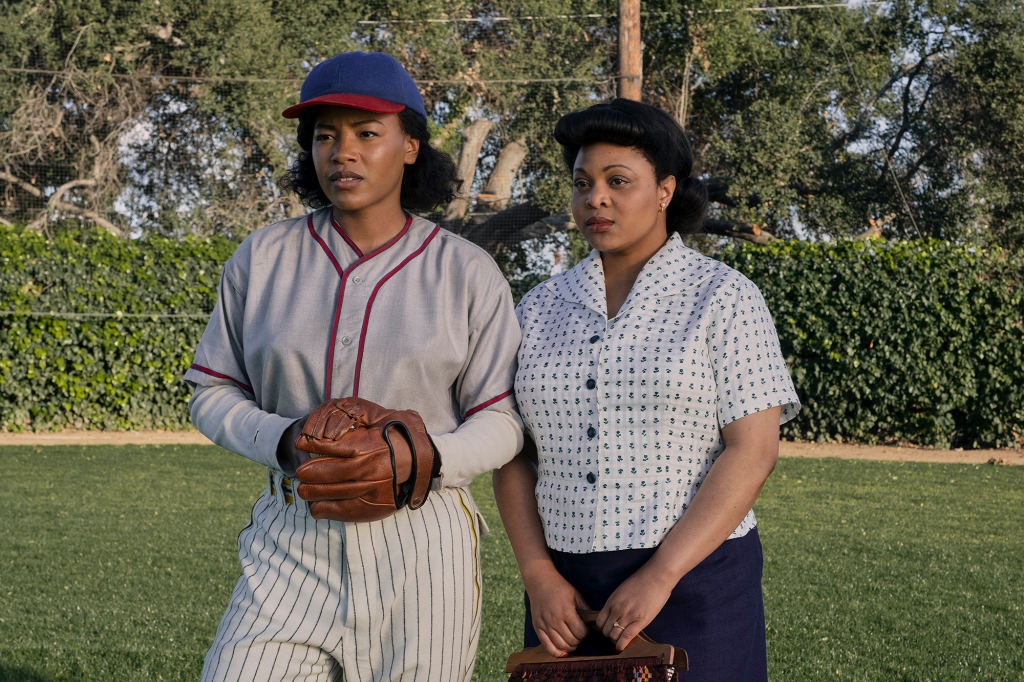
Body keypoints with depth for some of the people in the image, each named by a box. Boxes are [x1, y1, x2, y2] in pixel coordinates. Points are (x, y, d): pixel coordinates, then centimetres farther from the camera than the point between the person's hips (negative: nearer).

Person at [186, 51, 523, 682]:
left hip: (422, 548, -1)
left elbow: (501, 423, 1)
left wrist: (424, 458, -19)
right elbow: (213, 392, 9)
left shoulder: (467, 272, 1)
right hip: (292, 542, 1)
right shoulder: (263, 258, 6)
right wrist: (284, 441, -11)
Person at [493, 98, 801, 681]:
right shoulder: (541, 308, 8)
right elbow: (512, 453, 7)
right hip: (569, 593, 4)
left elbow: (753, 450, -11)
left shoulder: (724, 298, -4)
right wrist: (539, 577, -7)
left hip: (691, 580, -3)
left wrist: (660, 578, -17)